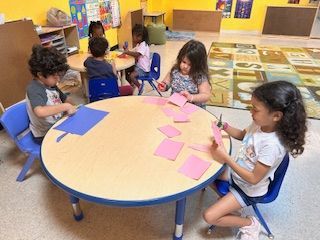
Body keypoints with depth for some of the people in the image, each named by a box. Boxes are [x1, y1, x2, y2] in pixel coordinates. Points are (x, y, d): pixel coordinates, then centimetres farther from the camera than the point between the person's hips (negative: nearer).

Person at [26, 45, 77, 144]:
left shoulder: (51, 84, 3)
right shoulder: (33, 89, -23)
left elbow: (65, 99, 18)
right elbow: (40, 112, -42)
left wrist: (70, 107, -3)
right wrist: (65, 106, -34)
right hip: (44, 135, -8)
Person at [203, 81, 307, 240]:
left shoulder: (272, 145, -36)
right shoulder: (259, 124, -13)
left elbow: (253, 179, -28)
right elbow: (242, 135, 9)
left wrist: (226, 159, -30)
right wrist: (225, 127, -9)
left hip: (249, 188, -7)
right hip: (236, 172, 8)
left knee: (209, 216, -9)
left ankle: (249, 224, 12)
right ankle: (227, 201, 18)